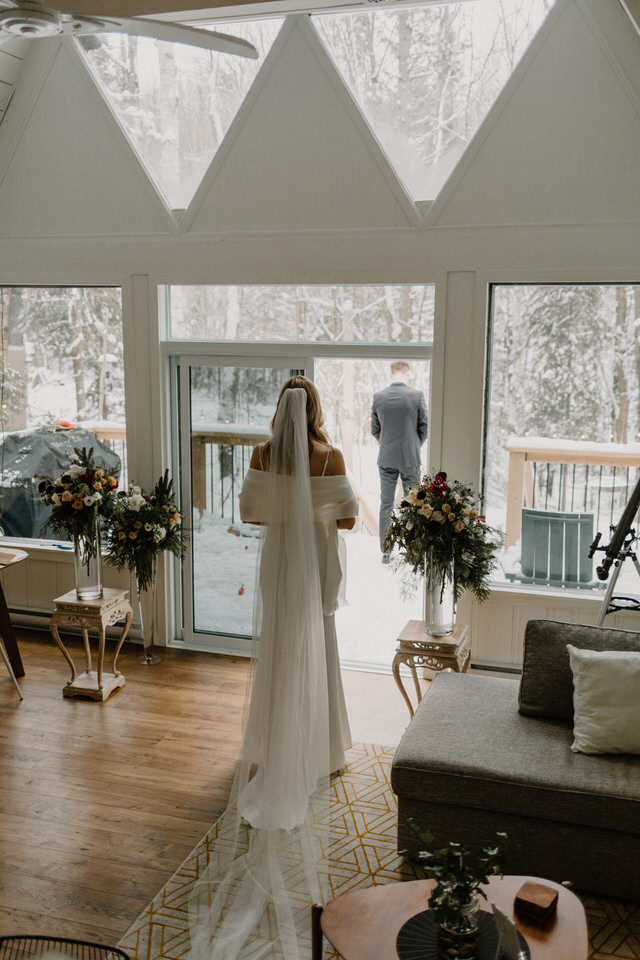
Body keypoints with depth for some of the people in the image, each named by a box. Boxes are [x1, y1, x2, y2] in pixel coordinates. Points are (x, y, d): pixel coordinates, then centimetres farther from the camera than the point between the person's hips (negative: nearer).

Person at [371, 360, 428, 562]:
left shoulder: (378, 397, -3)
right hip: (410, 458, -2)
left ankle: (385, 551, 11)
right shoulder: (417, 395, -9)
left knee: (386, 505, 8)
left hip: (386, 458, 2)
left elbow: (374, 429, 5)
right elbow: (424, 427, -3)